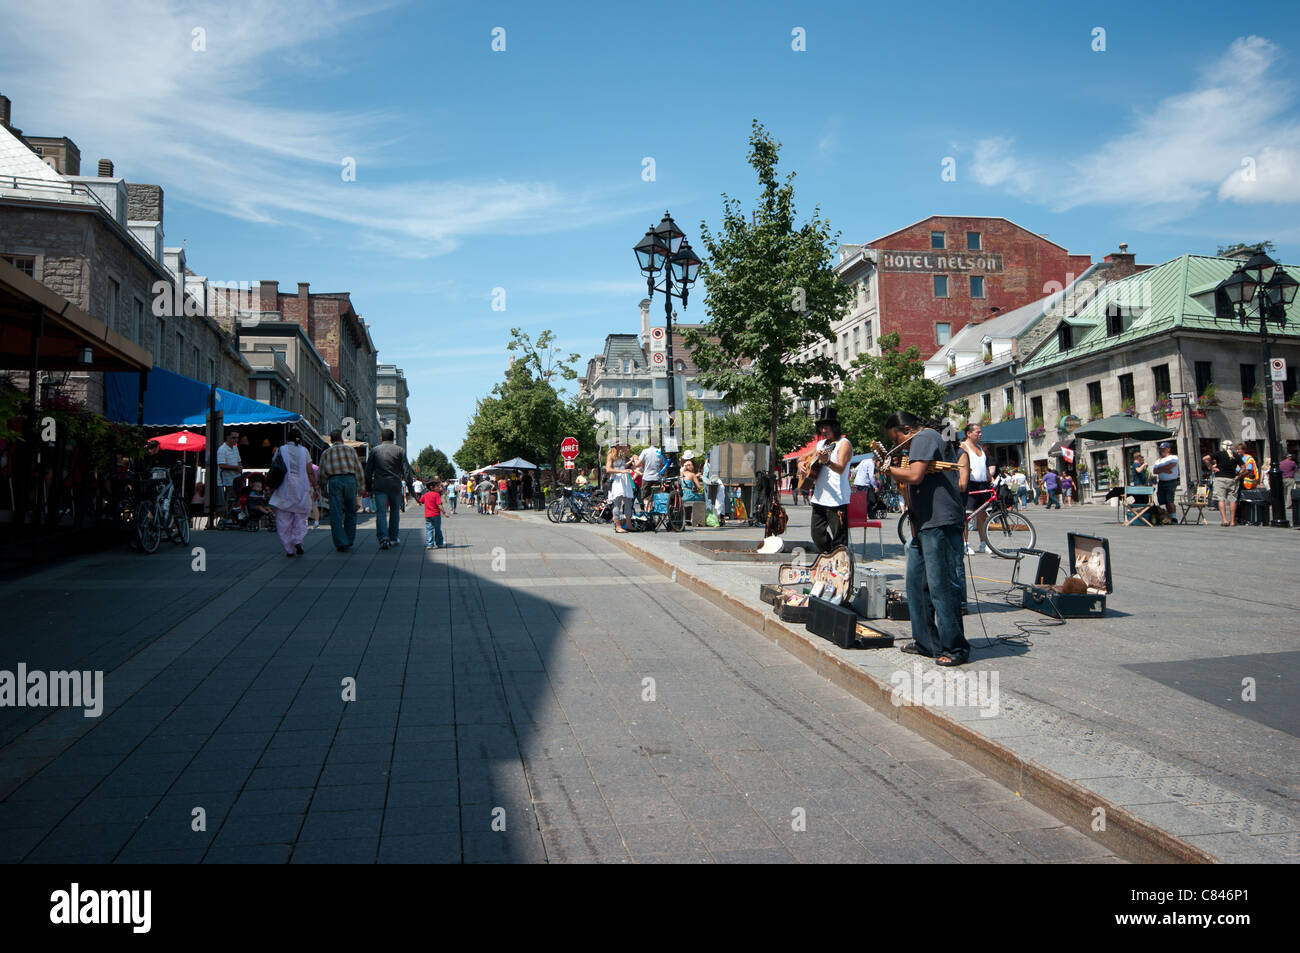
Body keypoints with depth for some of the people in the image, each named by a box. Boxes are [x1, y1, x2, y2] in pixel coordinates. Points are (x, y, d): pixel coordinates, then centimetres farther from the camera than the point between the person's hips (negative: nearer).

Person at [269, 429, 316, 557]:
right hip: (301, 488, 0)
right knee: (300, 517, 12)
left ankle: (289, 550, 4)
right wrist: (315, 486, 6)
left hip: (284, 488, 0)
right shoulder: (304, 451, 2)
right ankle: (298, 541, -9)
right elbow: (309, 472, -1)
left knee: (284, 520, 6)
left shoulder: (281, 450, 2)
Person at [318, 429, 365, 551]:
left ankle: (341, 543, -7)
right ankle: (349, 540, 16)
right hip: (350, 479, 0)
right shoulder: (350, 449, 16)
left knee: (336, 514, 0)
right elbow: (359, 469, 9)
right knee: (350, 512, 14)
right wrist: (359, 485, 14)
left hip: (334, 481, 0)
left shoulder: (326, 452, 16)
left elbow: (322, 474, 9)